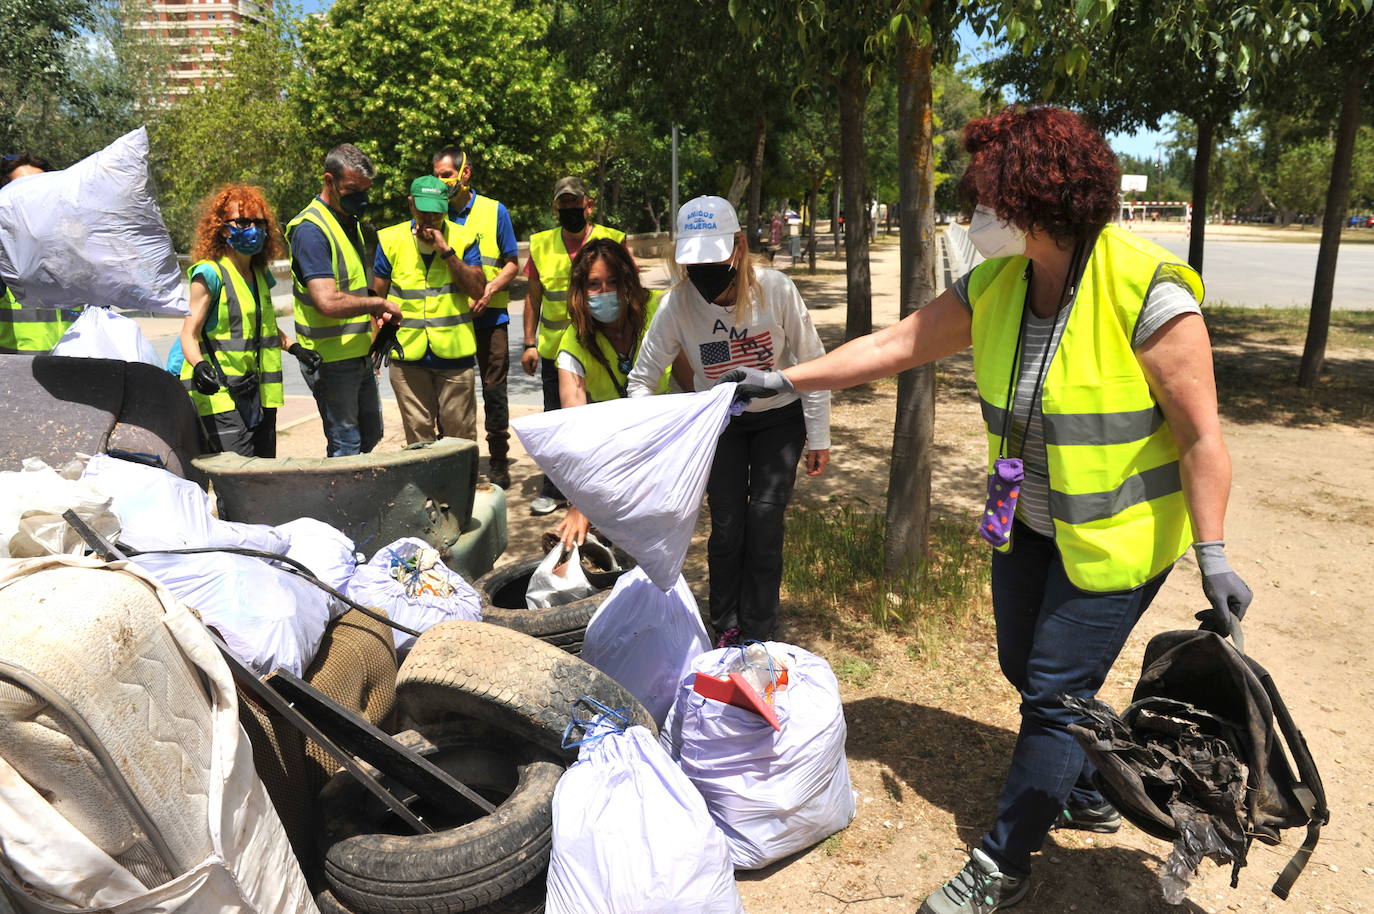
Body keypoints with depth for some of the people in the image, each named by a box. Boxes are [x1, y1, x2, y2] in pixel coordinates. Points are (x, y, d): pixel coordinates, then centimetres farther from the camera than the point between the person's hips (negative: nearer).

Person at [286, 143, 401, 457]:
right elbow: (328, 302, -30)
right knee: (347, 446, -1)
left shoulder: (350, 221, 13)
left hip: (359, 354, 9)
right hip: (331, 359, -9)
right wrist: (379, 303, -17)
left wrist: (375, 313, 7)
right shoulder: (311, 229, -19)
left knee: (370, 434, 20)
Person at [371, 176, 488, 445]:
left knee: (460, 435, 4)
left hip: (453, 352, -1)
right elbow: (377, 296, 8)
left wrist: (446, 251, -16)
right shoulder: (391, 240, 3)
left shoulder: (462, 239, 2)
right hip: (408, 354, 1)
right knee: (418, 435, 8)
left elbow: (478, 291, -9)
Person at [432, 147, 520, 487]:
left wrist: (490, 290, -13)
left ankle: (498, 463, 16)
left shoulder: (494, 211, 2)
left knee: (494, 391, 3)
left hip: (488, 316, -1)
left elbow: (511, 263, 2)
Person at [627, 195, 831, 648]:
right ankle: (726, 628, 19)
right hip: (719, 421, 1)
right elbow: (643, 377, -12)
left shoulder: (775, 289, -24)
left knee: (764, 521, -8)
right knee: (726, 525, -2)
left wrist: (818, 438, -9)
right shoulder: (677, 305, -21)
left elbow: (812, 362, -12)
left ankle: (758, 634, 10)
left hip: (779, 418, -1)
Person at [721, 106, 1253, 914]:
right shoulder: (994, 286, -5)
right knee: (1026, 668, 18)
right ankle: (1088, 795, 45)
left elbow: (1201, 436, -20)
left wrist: (1213, 555, -22)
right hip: (1029, 524, 7)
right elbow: (894, 345, 0)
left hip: (1119, 536, -6)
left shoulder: (1147, 292, -24)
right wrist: (786, 381, -2)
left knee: (1054, 691, 0)